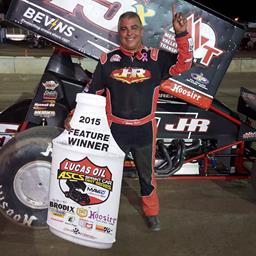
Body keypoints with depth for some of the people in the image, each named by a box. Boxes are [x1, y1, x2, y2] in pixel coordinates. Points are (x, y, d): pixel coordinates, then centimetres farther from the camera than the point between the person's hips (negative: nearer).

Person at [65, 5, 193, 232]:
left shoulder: (156, 58, -5)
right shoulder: (108, 60, -4)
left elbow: (183, 63, -13)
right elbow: (92, 93, 1)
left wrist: (182, 35, -25)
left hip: (145, 129, 0)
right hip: (115, 128, 0)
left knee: (147, 173, 19)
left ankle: (151, 212, 42)